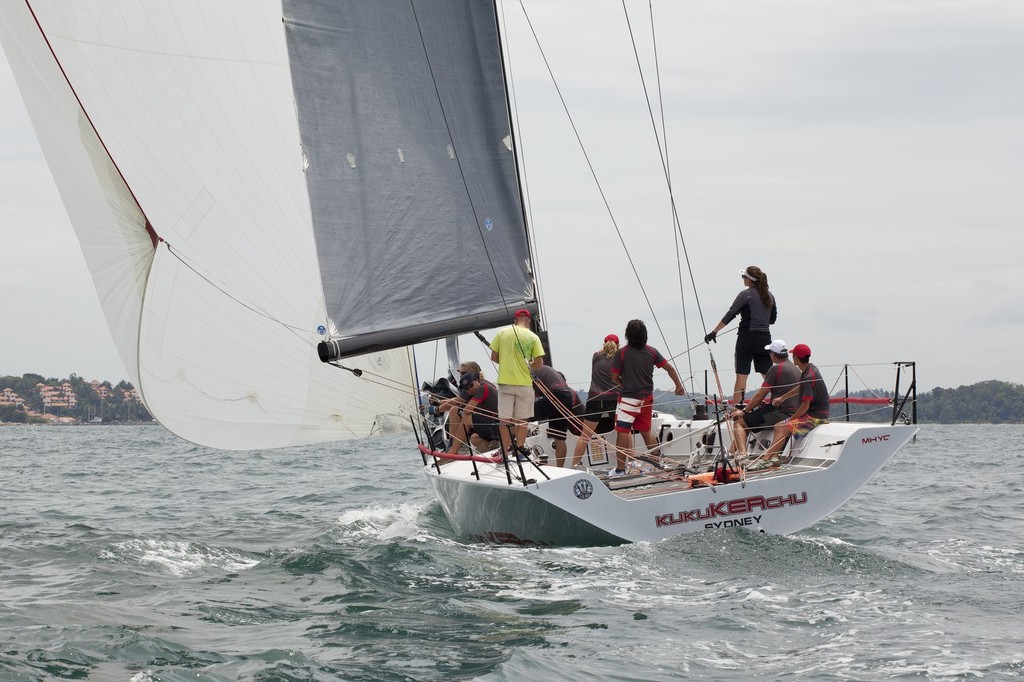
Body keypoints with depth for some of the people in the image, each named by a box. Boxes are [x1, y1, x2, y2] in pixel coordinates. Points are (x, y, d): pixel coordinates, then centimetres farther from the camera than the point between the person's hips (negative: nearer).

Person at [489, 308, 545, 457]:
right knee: (522, 420, 9)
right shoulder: (533, 337, -2)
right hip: (525, 383, 0)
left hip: (505, 382, 1)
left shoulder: (502, 333, 1)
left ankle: (505, 453, 6)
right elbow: (538, 363, -5)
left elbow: (493, 357, 5)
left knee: (504, 419, 5)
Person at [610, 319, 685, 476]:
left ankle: (620, 468, -4)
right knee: (646, 431, 19)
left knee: (623, 432, -2)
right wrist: (679, 386, 18)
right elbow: (670, 368, 5)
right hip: (647, 397, 5)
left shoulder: (622, 353, -10)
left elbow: (615, 377, -6)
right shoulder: (652, 352, 2)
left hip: (628, 397, -5)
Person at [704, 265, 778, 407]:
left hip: (747, 338, -5)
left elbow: (730, 315, -10)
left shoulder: (746, 294, -7)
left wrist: (714, 332, -8)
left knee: (741, 375, -5)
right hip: (765, 338, 5)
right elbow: (772, 319, 16)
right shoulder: (769, 296, 9)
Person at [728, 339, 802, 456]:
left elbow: (760, 395, -8)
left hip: (780, 413, -9)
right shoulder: (796, 369, 17)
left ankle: (742, 453, -25)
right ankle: (733, 450, 21)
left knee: (739, 423, -6)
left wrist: (744, 411, 3)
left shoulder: (776, 369, -10)